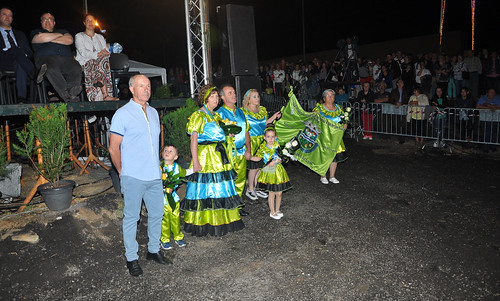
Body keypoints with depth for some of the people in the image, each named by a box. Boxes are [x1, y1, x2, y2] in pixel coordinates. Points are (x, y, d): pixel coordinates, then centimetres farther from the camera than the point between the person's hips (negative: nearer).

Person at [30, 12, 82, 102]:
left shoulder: (62, 31, 35)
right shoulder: (36, 32, 29)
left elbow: (70, 40, 11)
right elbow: (42, 38, 3)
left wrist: (51, 39, 9)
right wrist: (59, 35, 16)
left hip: (66, 58, 2)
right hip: (46, 58, -2)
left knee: (76, 69, -35)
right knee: (52, 69, -40)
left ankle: (72, 91, -58)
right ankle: (67, 95, -53)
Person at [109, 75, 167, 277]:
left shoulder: (153, 113, 12)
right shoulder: (122, 114, -7)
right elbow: (113, 148, -5)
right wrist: (123, 172, 0)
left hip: (155, 176, 6)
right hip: (133, 177, -6)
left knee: (157, 214, 13)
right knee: (131, 218, 5)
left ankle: (154, 250, 31)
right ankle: (131, 258, 18)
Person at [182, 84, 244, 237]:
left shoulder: (215, 115, 17)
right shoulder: (198, 116, -8)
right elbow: (194, 140, -14)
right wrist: (195, 162, -21)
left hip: (219, 156, 8)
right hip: (205, 156, -8)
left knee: (221, 188, 12)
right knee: (206, 189, -5)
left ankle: (222, 220, 23)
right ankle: (202, 223, 7)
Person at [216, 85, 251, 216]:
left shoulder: (240, 112, 12)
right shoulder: (220, 113, -7)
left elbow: (246, 132, 15)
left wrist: (248, 150, 9)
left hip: (242, 152, 6)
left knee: (241, 180, 12)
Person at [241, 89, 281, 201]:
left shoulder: (262, 110, 11)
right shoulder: (244, 112, -9)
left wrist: (273, 117, 8)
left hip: (262, 142, 6)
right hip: (251, 142, -6)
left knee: (259, 166, 9)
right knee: (254, 167, -2)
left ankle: (256, 188, 23)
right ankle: (250, 189, 16)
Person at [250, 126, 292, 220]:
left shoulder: (277, 145, -4)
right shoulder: (263, 148, -7)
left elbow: (281, 158, -5)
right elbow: (258, 158, 2)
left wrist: (275, 162, -22)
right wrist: (250, 157, -15)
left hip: (279, 171, 2)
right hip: (269, 172, -2)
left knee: (279, 193, 9)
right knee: (272, 193, 4)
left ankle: (277, 210, 30)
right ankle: (272, 212, 21)